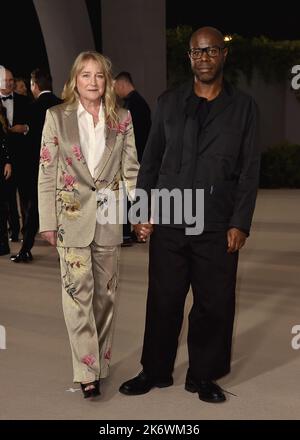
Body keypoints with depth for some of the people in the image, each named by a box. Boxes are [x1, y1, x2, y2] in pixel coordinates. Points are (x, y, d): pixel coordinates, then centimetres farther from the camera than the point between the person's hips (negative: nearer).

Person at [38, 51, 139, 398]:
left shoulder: (122, 119, 5)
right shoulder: (57, 117, 0)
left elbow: (131, 169, 6)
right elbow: (47, 173, -1)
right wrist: (48, 221, -4)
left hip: (108, 217, 2)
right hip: (73, 217, -2)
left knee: (105, 292, 10)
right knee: (78, 292, -4)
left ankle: (99, 361, 25)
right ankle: (87, 371, 2)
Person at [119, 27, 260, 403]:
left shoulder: (243, 107, 5)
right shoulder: (169, 102, 10)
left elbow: (249, 170, 2)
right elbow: (150, 160, 11)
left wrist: (240, 224, -6)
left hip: (217, 227, -1)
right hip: (168, 223, 1)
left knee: (214, 305, 3)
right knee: (163, 301, 7)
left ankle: (203, 376, 20)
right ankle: (155, 371, 24)